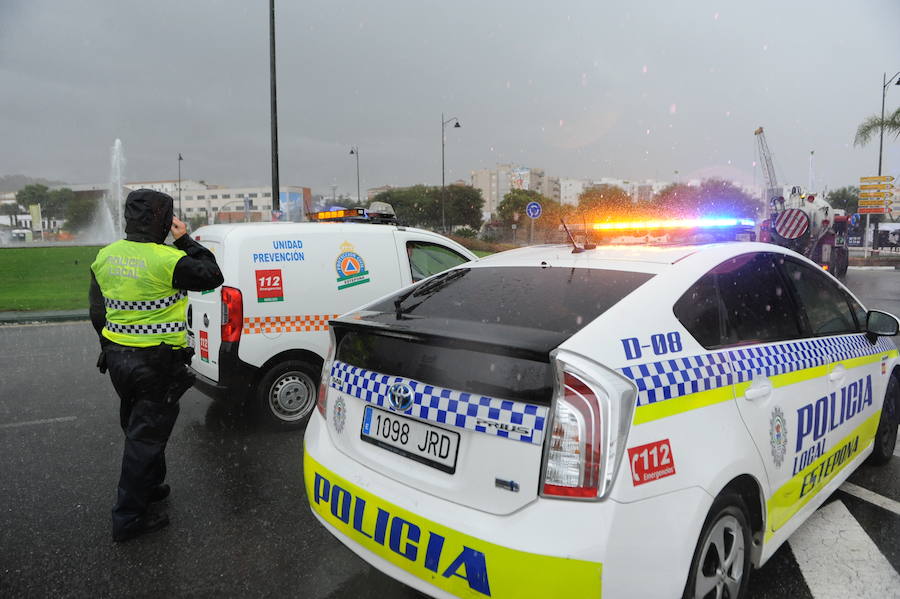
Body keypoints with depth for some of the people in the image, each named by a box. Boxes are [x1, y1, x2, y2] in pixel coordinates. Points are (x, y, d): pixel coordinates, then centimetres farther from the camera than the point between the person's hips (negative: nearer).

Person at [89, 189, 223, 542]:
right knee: (147, 436, 3)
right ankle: (128, 518, 11)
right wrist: (185, 241, -4)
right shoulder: (167, 260, -22)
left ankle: (149, 487, 42)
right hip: (157, 363, -8)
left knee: (137, 429, 24)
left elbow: (97, 312, 12)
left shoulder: (105, 257, 3)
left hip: (118, 357, 8)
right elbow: (212, 276, -8)